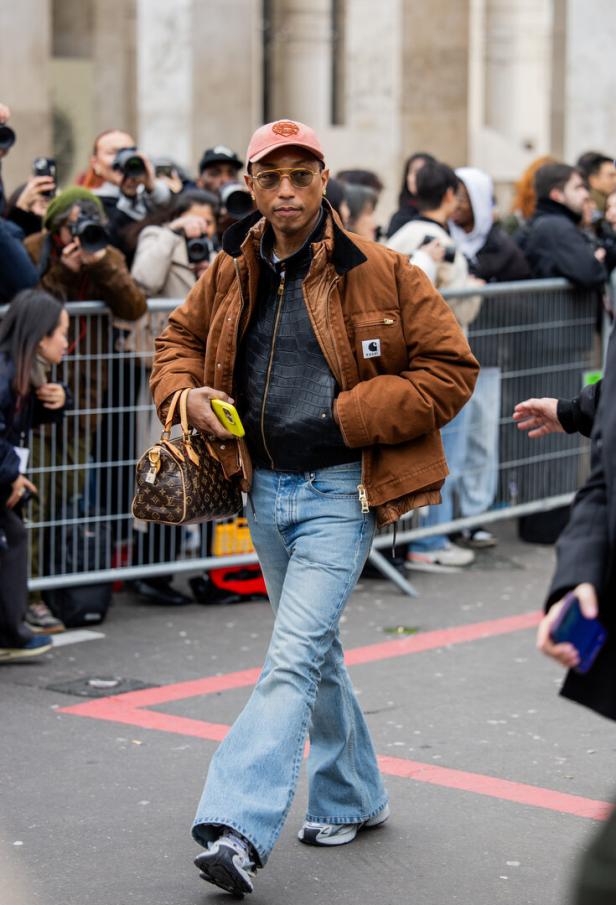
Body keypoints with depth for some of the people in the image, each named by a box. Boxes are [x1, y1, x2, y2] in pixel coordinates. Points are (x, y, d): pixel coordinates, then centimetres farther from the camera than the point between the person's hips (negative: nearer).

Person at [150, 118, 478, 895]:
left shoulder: (379, 273, -10)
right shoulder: (231, 274, 4)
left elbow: (450, 369, -8)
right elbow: (179, 337, 21)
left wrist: (348, 417, -16)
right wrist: (185, 393, -3)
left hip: (339, 490, -6)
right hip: (265, 488, 6)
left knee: (294, 656, -16)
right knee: (315, 649, 19)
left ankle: (239, 828, -21)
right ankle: (351, 798, 35)